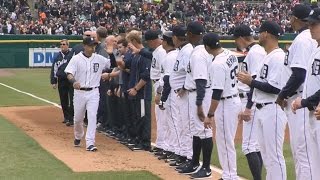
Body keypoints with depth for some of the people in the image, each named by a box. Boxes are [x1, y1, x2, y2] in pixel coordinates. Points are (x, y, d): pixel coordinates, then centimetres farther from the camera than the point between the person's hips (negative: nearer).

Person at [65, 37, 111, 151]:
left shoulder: (99, 59, 3)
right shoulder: (76, 59, -5)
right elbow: (69, 73, -16)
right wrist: (73, 81, -35)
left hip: (93, 92, 1)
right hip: (79, 92, 0)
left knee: (92, 117, -10)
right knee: (78, 118, 12)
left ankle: (90, 143, -10)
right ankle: (78, 137, 40)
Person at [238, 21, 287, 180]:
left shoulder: (278, 57, -15)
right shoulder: (266, 57, 16)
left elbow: (275, 88, -22)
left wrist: (251, 81, -14)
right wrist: (248, 107, 18)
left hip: (272, 111, -10)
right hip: (261, 111, 10)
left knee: (274, 155, -7)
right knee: (266, 154, 15)